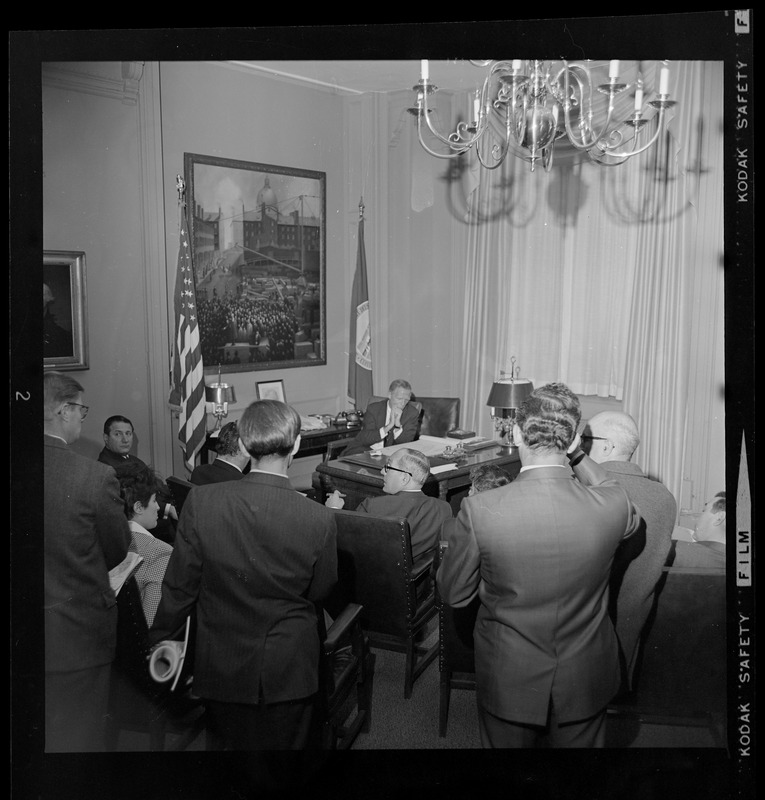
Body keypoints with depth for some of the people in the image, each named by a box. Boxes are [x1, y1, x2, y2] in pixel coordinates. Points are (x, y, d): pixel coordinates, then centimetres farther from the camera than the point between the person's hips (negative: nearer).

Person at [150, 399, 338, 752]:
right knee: (285, 744, 21)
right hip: (288, 667, -1)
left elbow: (179, 587, -9)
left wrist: (159, 639, 8)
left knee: (231, 742, 23)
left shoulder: (201, 502, -20)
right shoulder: (319, 519, -21)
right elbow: (318, 592, -5)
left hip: (221, 666, 1)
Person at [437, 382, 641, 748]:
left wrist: (453, 537, 5)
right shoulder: (613, 506, -23)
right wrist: (577, 455, 4)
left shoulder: (479, 509, -27)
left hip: (507, 680, -1)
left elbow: (453, 594, -11)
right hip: (585, 681, 2)